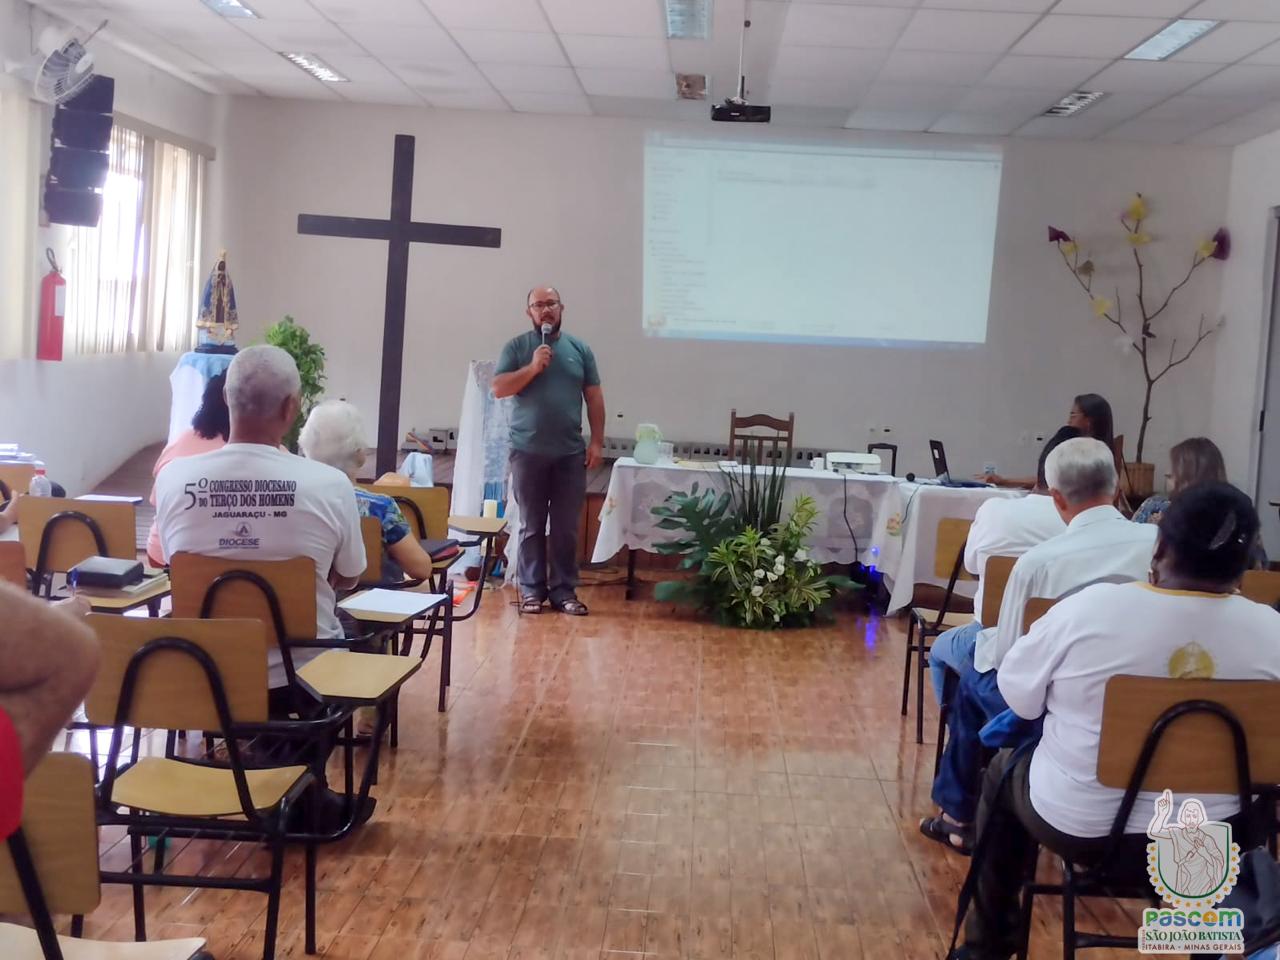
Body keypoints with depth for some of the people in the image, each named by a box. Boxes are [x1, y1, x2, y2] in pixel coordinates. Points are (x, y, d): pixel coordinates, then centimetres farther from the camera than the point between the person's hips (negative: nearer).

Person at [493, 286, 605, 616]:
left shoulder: (580, 349, 8)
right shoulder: (516, 347, 2)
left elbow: (594, 398, 8)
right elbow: (499, 389, -6)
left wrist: (597, 442, 1)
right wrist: (533, 367, -15)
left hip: (570, 453, 2)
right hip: (528, 452, -2)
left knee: (566, 528, 5)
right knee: (531, 526, 4)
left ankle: (564, 590, 13)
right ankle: (531, 589, 12)